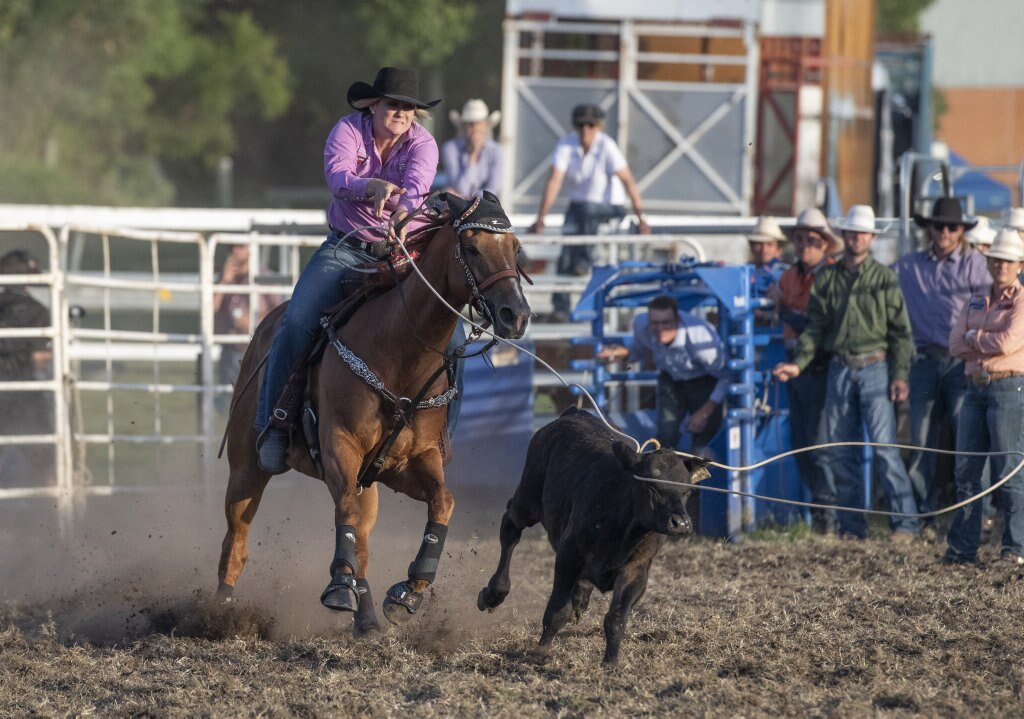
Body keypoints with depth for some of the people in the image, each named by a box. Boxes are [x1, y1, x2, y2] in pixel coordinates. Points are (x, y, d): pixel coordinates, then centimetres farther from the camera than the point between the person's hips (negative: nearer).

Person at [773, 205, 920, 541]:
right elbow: (815, 326, 12)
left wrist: (900, 374, -7)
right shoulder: (826, 279, 10)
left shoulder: (884, 278, 3)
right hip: (839, 369, 4)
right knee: (841, 450, 3)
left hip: (874, 367, -4)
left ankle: (905, 522, -9)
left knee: (884, 445, -12)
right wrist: (798, 363, -2)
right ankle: (852, 526, 10)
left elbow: (900, 329, 2)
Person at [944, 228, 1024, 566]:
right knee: (966, 471, 5)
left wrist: (974, 336, -1)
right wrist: (990, 344, -6)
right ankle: (962, 547, 9)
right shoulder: (974, 304, 17)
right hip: (976, 387, 7)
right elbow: (956, 344, 6)